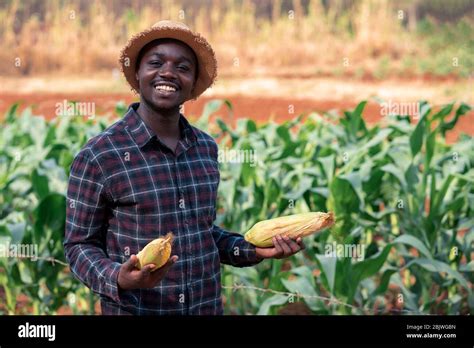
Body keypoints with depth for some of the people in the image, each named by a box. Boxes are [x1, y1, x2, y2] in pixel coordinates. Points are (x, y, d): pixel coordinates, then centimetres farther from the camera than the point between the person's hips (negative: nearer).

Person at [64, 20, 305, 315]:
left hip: (208, 307, 5)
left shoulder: (207, 148, 3)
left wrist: (253, 250, 0)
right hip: (136, 309, -5)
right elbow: (80, 245, -8)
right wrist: (119, 279, -25)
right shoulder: (97, 156, -13)